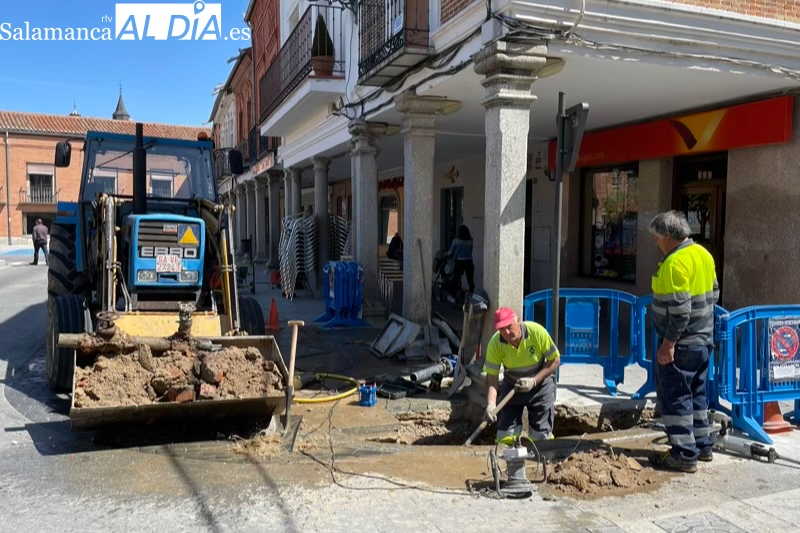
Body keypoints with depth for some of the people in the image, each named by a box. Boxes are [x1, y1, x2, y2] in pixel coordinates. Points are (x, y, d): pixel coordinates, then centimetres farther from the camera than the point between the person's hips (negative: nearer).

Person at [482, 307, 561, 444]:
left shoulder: (537, 332, -27)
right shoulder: (495, 343, -23)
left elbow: (555, 360, -15)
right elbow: (492, 376, -19)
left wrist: (534, 381, -25)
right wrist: (491, 404, -34)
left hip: (541, 384, -1)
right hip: (512, 385, 2)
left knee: (541, 437, 0)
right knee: (505, 436, -2)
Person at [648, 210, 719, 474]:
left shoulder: (675, 262, -22)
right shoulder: (703, 254, 7)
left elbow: (679, 309, -25)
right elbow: (714, 293, 16)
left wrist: (668, 343, -21)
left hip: (681, 343, -9)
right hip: (703, 339, 9)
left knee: (675, 397, 0)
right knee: (696, 394, 20)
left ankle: (684, 455, 5)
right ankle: (702, 446, 30)